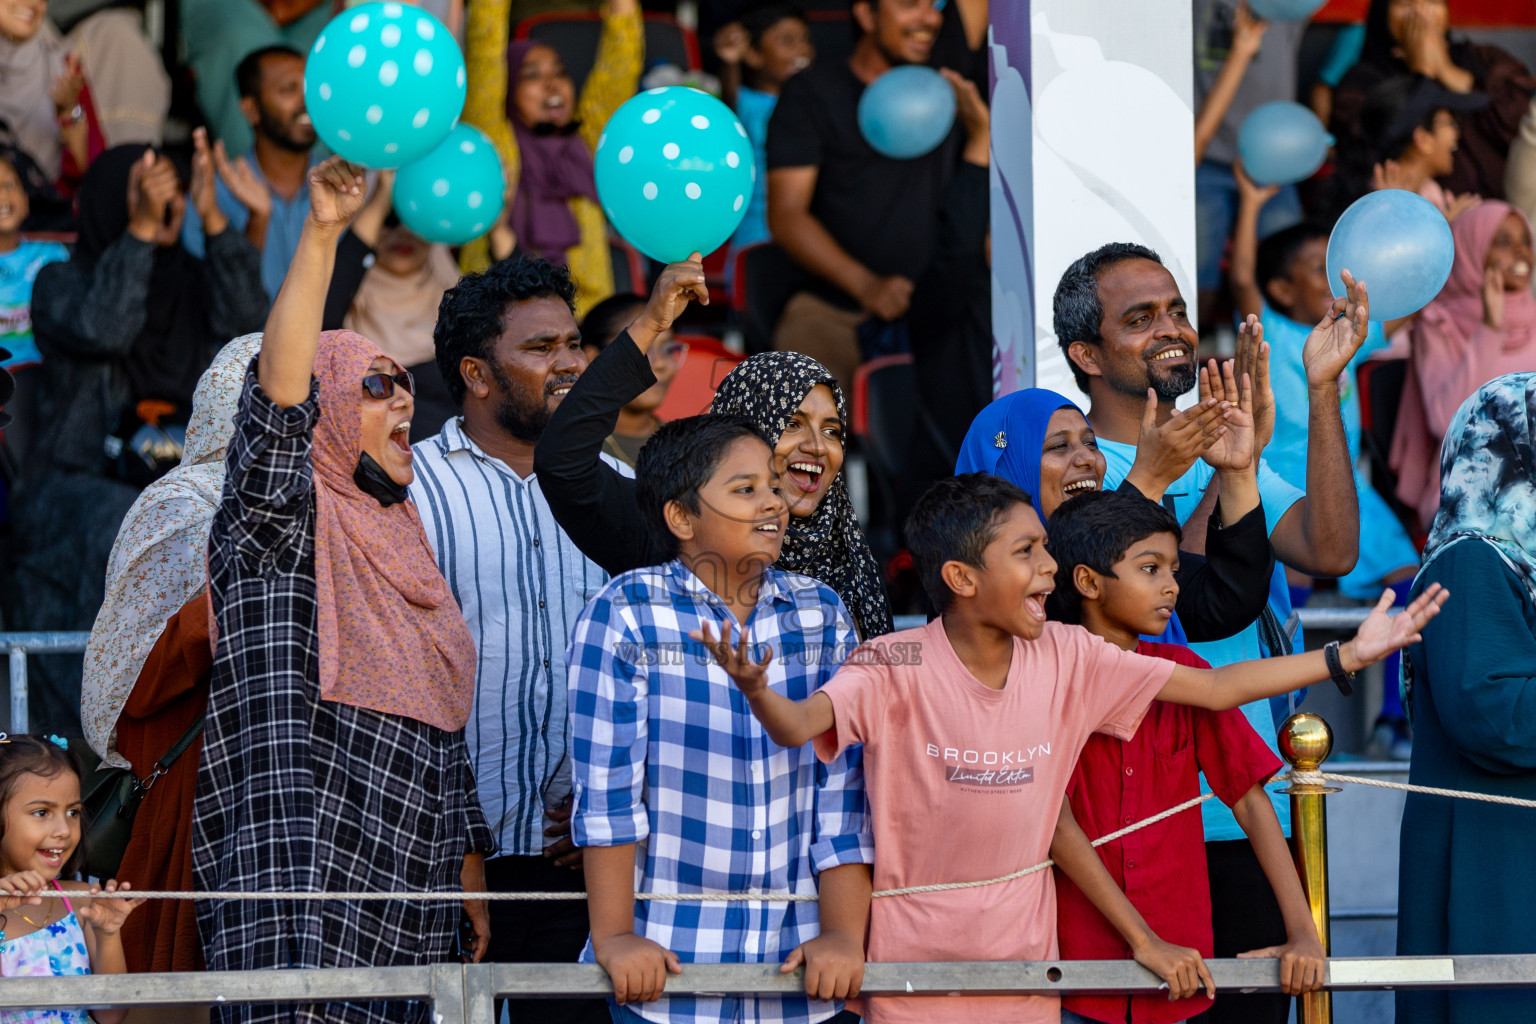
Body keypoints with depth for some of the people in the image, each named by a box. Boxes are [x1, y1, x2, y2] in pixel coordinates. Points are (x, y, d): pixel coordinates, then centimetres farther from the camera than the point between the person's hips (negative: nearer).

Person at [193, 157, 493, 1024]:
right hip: (302, 883, -7)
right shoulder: (282, 528, 0)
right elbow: (279, 397, -20)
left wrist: (470, 880, 19)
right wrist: (321, 235, -31)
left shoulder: (403, 551, 22)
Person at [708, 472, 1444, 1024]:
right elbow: (799, 725, -27)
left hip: (1024, 964, 4)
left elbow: (1212, 688, 4)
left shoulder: (1066, 657, -1)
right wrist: (756, 691, -50)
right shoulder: (899, 667, -13)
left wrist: (1347, 657, 2)